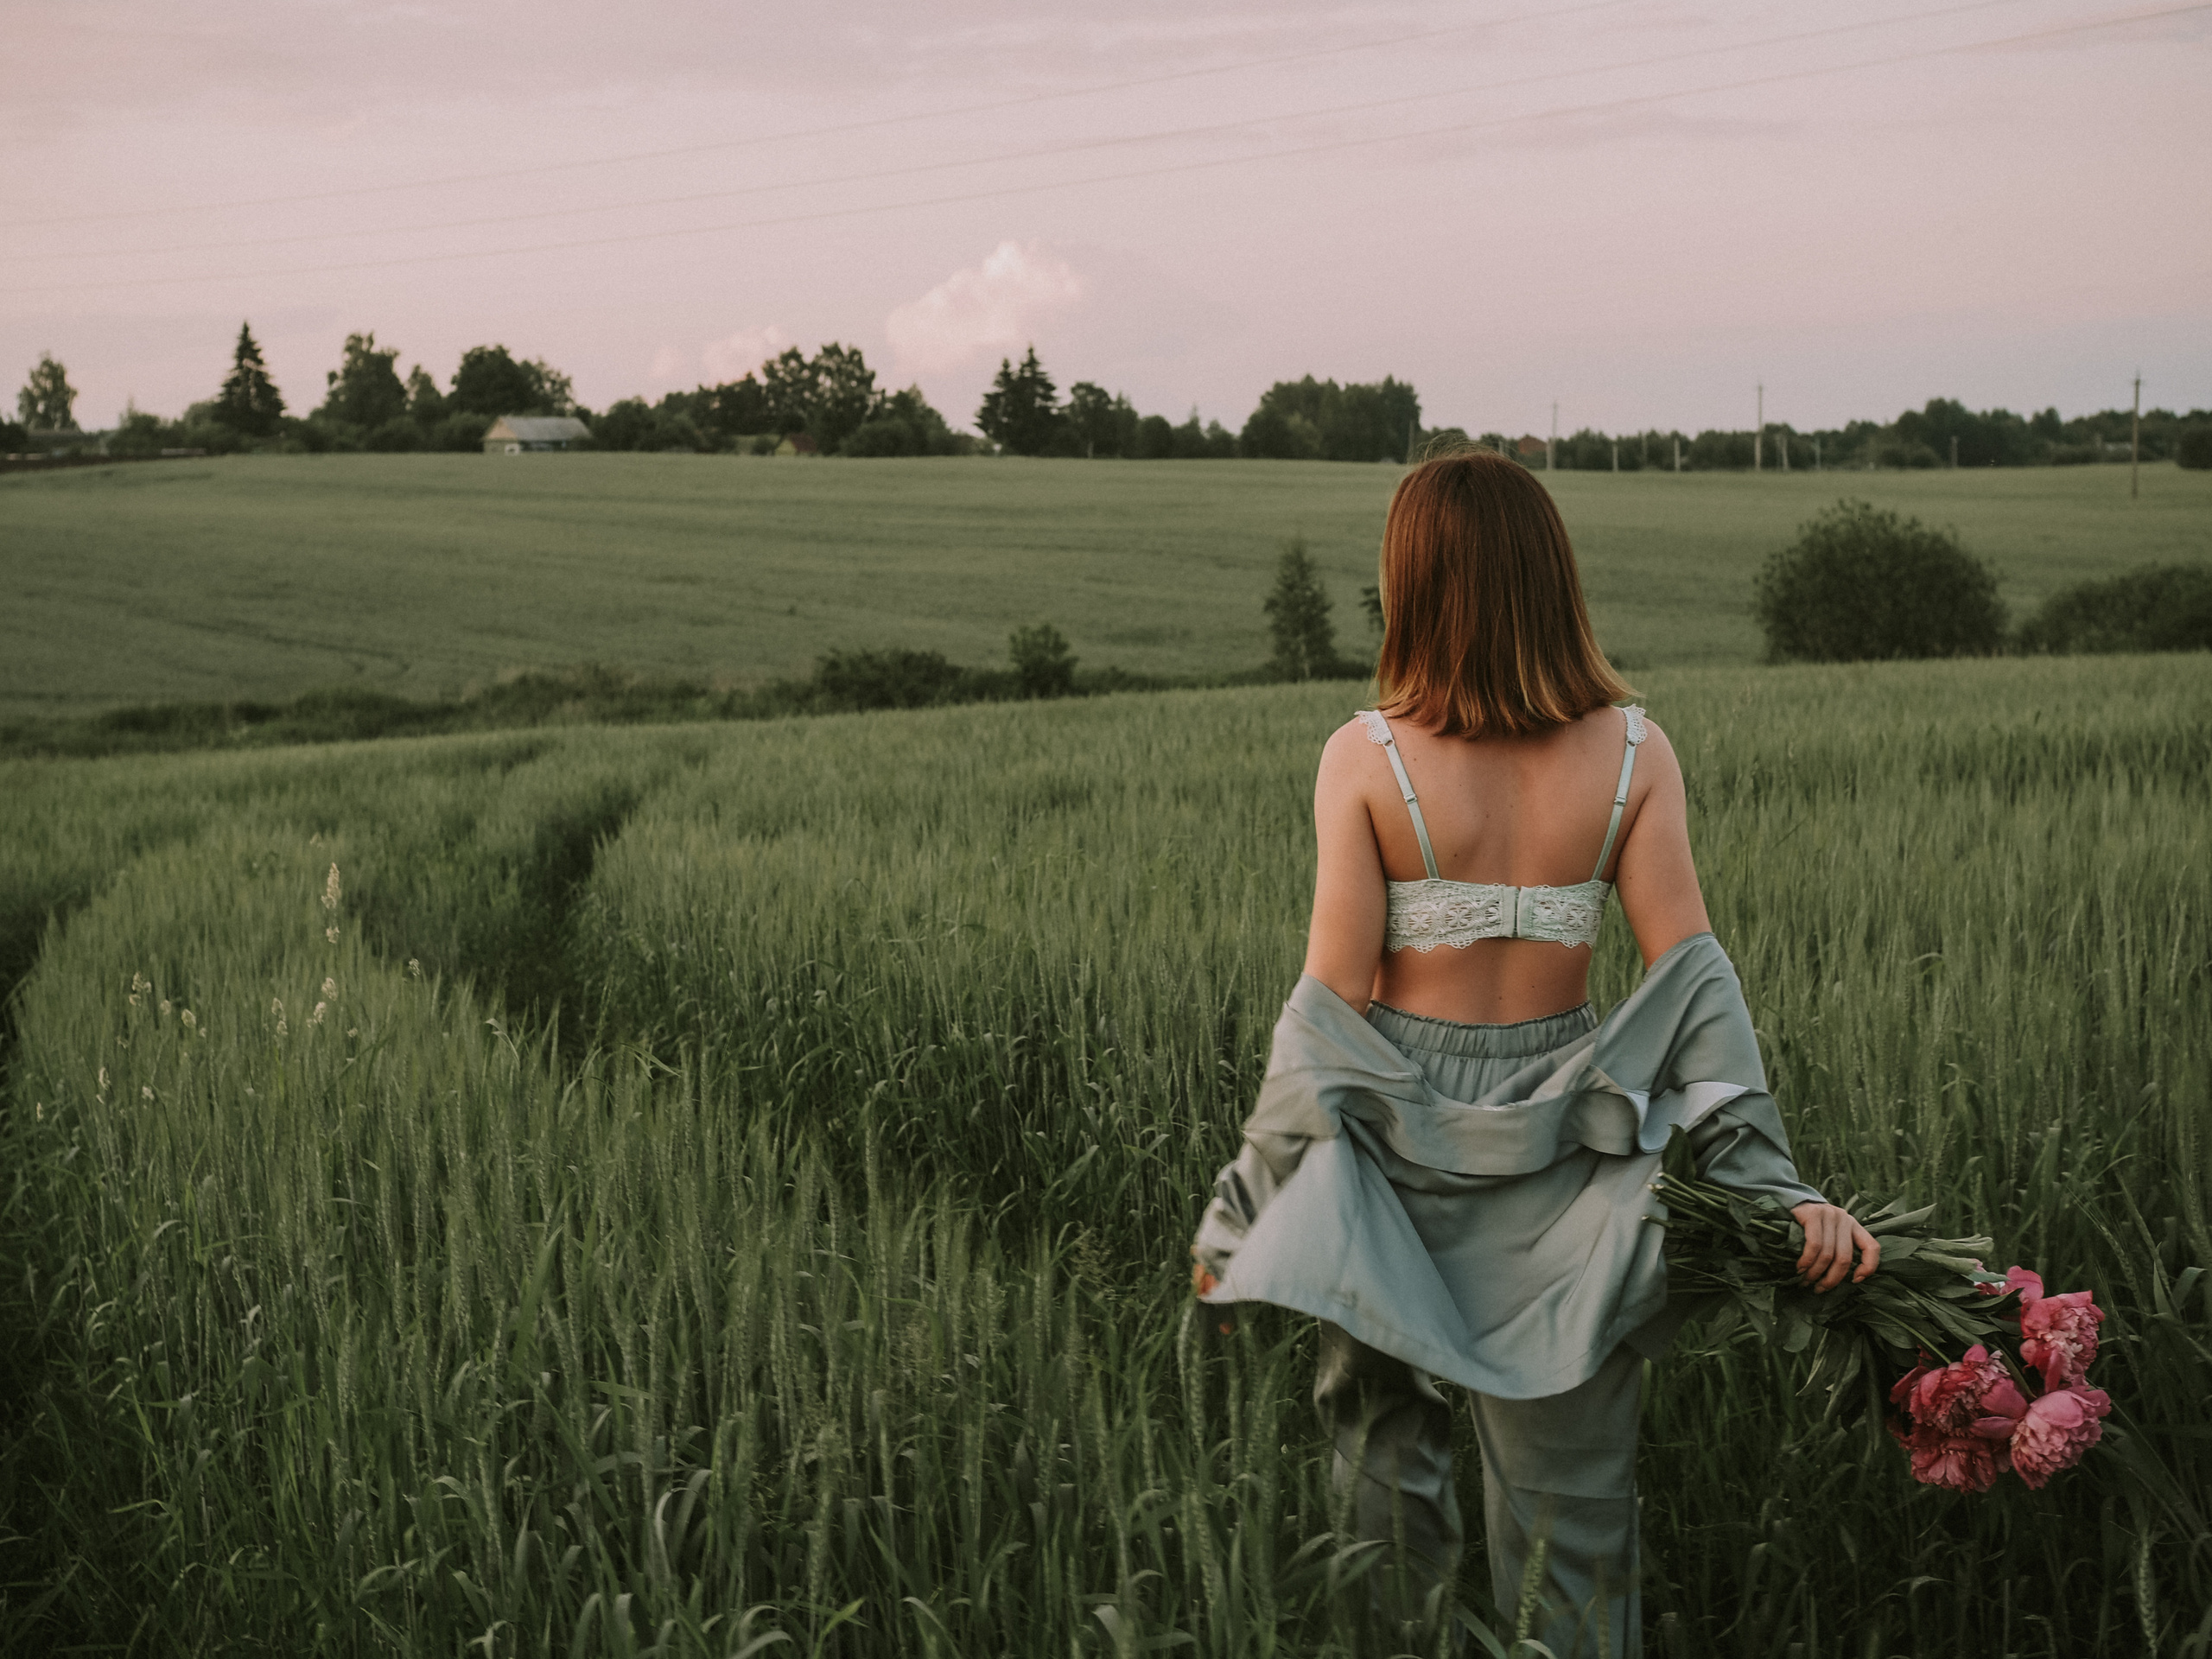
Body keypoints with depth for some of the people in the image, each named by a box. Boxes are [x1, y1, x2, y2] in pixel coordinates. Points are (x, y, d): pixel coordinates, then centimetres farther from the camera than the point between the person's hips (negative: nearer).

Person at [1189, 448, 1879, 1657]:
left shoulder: (1365, 757, -12)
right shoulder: (1632, 753, -5)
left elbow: (1332, 1005, -13)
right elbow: (1689, 969, -12)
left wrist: (1244, 1215, -6)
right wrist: (1766, 1182, -13)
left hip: (1397, 1135, -1)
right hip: (1561, 1140, 2)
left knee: (1378, 1438, 19)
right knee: (1567, 1492, 11)